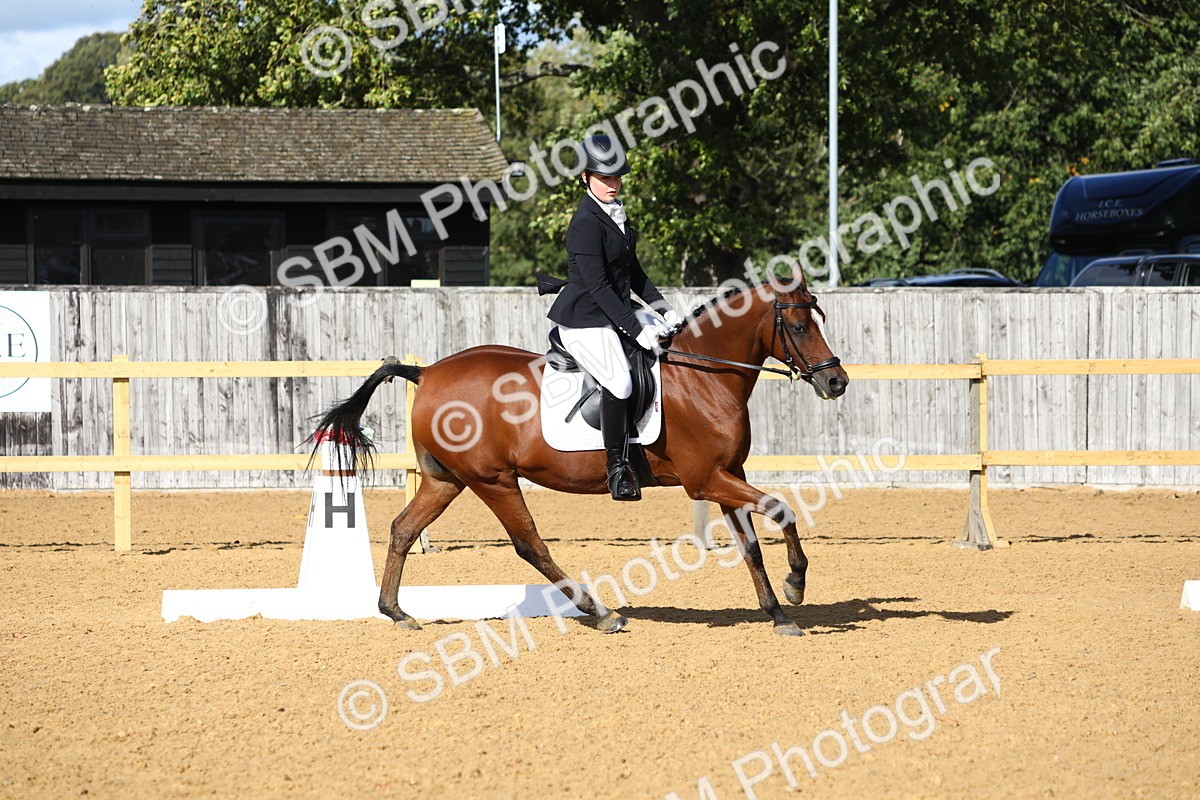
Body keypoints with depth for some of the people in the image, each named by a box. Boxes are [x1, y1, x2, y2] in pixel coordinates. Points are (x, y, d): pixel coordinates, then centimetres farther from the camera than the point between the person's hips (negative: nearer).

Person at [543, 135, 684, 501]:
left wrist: (663, 308, 10)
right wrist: (635, 329, -23)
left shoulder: (616, 214, 12)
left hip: (616, 313, 10)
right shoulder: (586, 224, -18)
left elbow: (632, 271, 20)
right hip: (585, 320, -10)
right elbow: (597, 286, -22)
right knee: (619, 383, -27)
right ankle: (618, 469, -17)